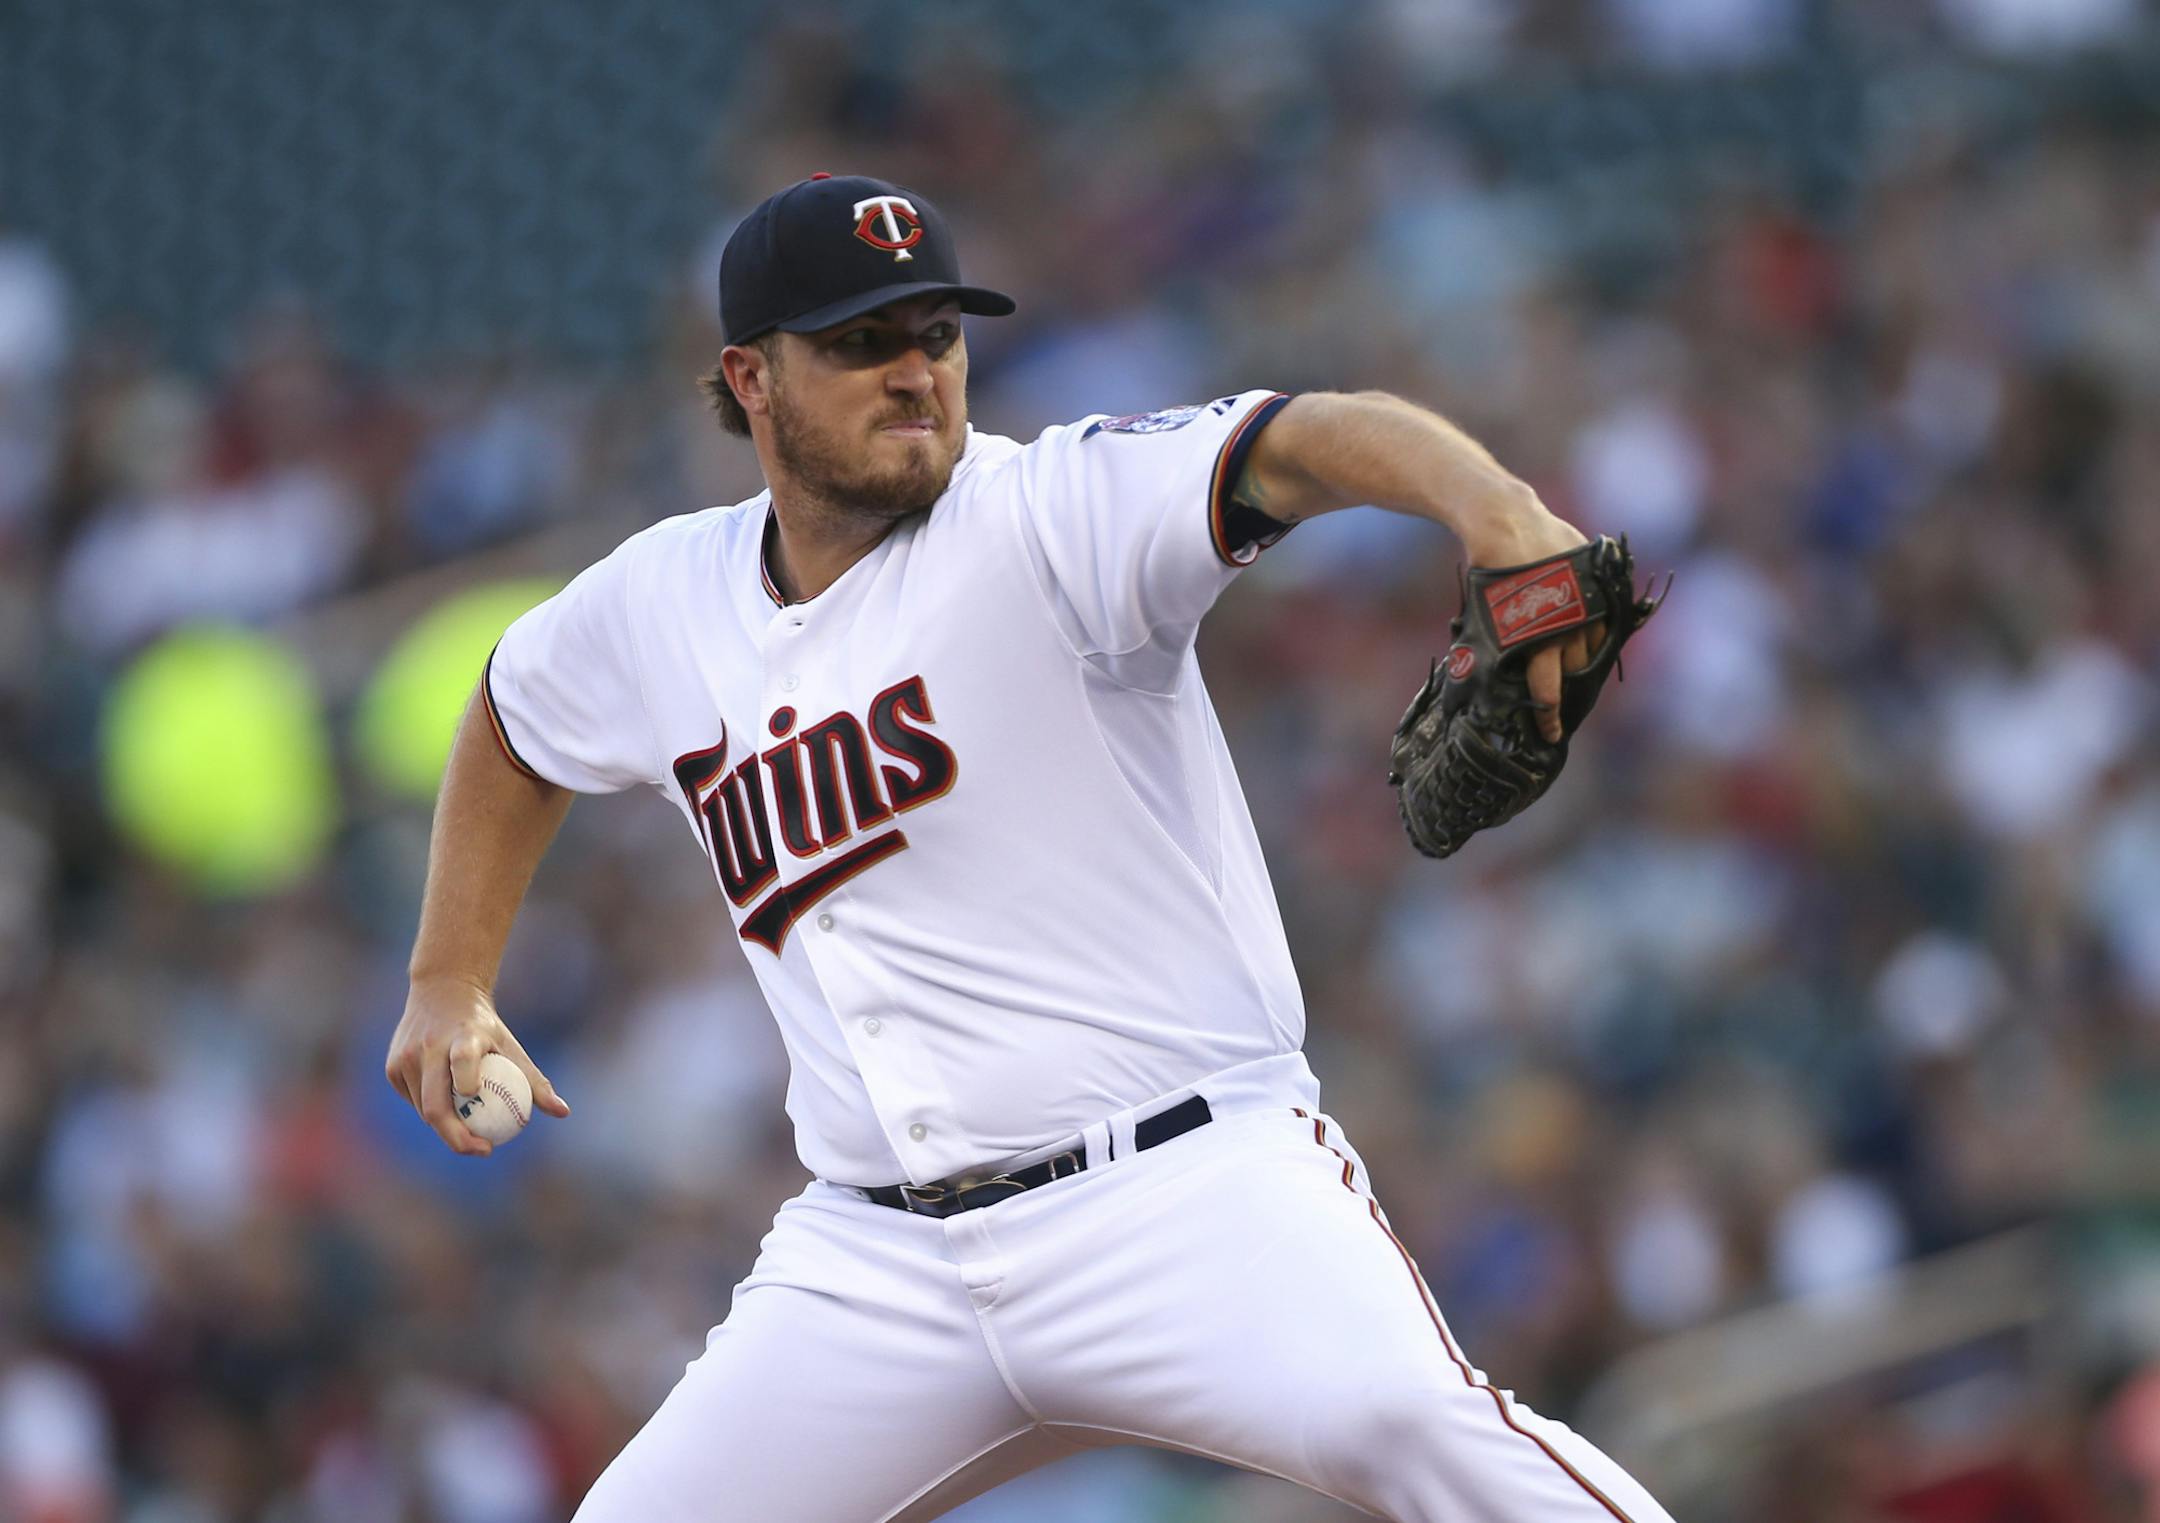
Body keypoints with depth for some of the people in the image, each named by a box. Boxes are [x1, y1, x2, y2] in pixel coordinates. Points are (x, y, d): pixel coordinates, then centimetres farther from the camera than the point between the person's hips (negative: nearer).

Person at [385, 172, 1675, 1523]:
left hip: (1188, 1186, -6)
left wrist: (1494, 508, -48)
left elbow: (1295, 447, -28)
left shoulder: (1055, 514, -9)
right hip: (876, 1257, 6)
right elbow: (519, 716, 32)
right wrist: (448, 984, 24)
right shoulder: (660, 610, 9)